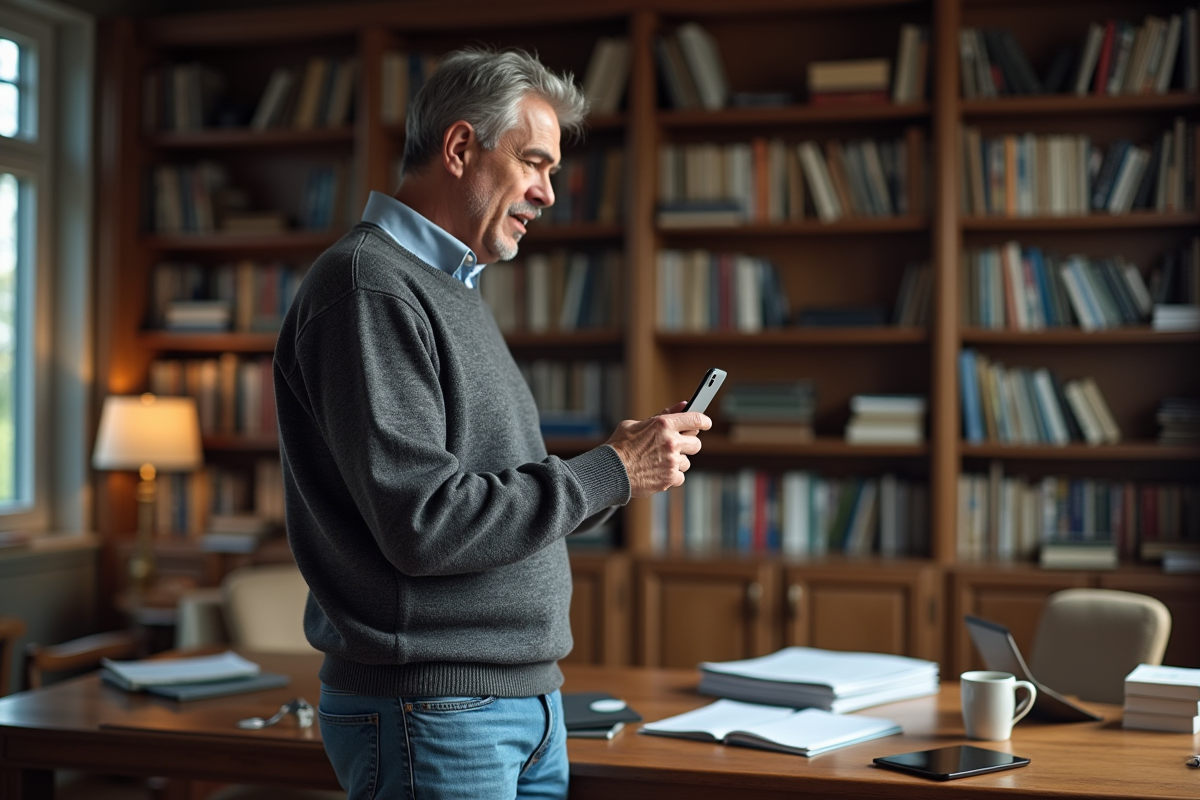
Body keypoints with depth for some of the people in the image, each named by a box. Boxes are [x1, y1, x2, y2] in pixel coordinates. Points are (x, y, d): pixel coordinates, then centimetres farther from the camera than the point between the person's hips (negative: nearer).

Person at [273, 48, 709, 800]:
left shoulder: (452, 290, 16)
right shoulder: (369, 286, -15)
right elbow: (424, 525, -22)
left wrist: (623, 463, 3)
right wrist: (607, 472, -14)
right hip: (432, 711, -9)